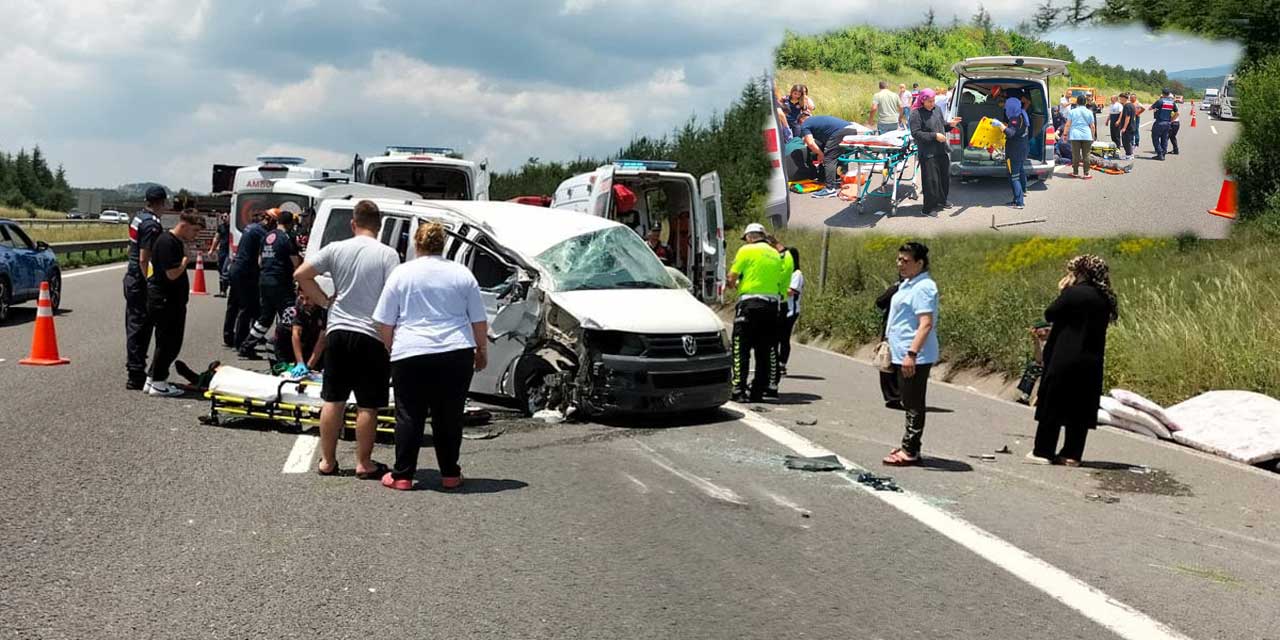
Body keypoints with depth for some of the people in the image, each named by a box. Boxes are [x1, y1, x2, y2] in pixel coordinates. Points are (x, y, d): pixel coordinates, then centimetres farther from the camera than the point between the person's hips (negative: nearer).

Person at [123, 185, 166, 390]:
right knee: (140, 327, -6)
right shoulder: (152, 224, -18)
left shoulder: (138, 217, 11)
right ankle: (136, 377, -3)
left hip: (131, 276, 10)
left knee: (134, 325, 15)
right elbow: (144, 259, -21)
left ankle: (135, 370, 23)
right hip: (141, 281, -10)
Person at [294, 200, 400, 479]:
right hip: (372, 336, -3)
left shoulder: (336, 249, 2)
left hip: (338, 332, 3)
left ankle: (327, 461, 17)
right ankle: (364, 463, 8)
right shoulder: (387, 254, -8)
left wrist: (325, 301, 8)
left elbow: (301, 275, 2)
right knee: (367, 405, 4)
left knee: (333, 400, 11)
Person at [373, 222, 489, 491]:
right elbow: (479, 322, 10)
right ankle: (450, 474, 13)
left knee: (409, 417, 5)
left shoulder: (401, 273, 4)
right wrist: (482, 352, 23)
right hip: (456, 355, 1)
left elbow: (384, 324, 4)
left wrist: (392, 349, 18)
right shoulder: (462, 274, 8)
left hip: (410, 355, -1)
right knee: (449, 417, 9)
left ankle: (402, 475, 6)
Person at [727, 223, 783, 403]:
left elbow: (732, 278, -5)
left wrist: (735, 285, 18)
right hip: (772, 303, 5)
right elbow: (778, 279, 10)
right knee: (764, 351, 10)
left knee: (741, 350, -3)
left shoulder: (746, 251, -2)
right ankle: (758, 392, 11)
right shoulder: (775, 254, 15)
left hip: (750, 302, -5)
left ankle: (739, 391, -11)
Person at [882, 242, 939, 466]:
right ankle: (909, 447, 23)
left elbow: (926, 324, -24)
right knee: (909, 403, 15)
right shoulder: (907, 284, 15)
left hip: (915, 358, -10)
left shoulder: (923, 287, -17)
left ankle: (910, 451, 1)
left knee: (914, 404, -3)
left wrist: (911, 353, -29)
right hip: (902, 354, 10)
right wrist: (890, 344, 27)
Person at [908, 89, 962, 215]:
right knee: (931, 180, -5)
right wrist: (934, 136, -20)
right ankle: (929, 208, 4)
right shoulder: (916, 113, -12)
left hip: (942, 150, 7)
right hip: (928, 153, -7)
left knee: (945, 176, 17)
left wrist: (949, 124, 0)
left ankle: (941, 201, 35)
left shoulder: (937, 109, 9)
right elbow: (916, 133, -17)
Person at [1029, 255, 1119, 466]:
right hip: (1092, 363, 6)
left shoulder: (1073, 293, -13)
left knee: (1052, 404, 3)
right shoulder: (1104, 299, 8)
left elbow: (1050, 315, -5)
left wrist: (1062, 291, 4)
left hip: (1065, 359, -6)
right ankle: (1072, 454, 9)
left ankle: (1043, 451, 5)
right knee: (1081, 408, 9)